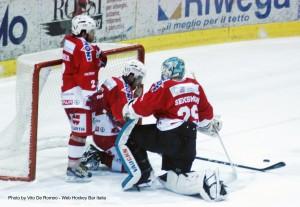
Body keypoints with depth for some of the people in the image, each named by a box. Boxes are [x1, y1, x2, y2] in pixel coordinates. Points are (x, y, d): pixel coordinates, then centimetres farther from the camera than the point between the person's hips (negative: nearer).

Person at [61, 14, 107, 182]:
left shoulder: (70, 41, 11)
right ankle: (73, 169, -9)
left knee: (79, 129, 20)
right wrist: (93, 95, -20)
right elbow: (87, 74, -21)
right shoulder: (85, 48, -17)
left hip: (68, 91, 10)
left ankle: (76, 161, 27)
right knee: (81, 131, -8)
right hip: (78, 94, -10)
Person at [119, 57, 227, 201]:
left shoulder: (163, 87, -8)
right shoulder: (195, 86, 11)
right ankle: (207, 179, -9)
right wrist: (210, 126, 41)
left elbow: (141, 107, -8)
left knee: (128, 137, 9)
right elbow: (205, 112, 22)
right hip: (189, 141, 7)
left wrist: (128, 110, 13)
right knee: (172, 179, 15)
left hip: (167, 137, -7)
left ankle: (142, 174, 6)